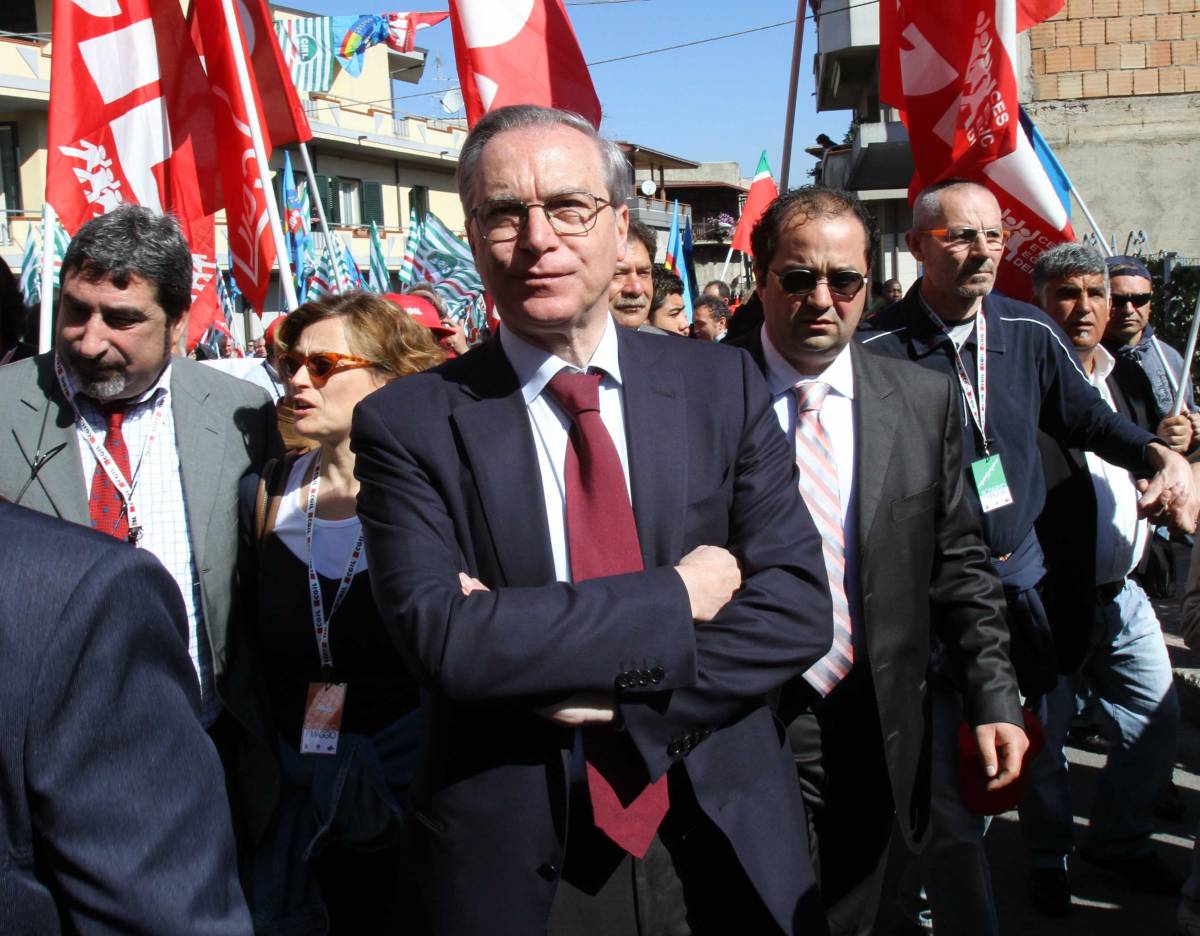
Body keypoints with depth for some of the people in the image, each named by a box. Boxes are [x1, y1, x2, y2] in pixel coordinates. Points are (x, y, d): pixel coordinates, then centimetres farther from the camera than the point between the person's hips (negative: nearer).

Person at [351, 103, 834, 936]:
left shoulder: (722, 386, -1)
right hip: (517, 866, -2)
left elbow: (796, 608, -7)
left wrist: (612, 694, -18)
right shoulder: (407, 424, -8)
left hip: (730, 846, 2)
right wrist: (674, 597, -18)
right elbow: (442, 640, -19)